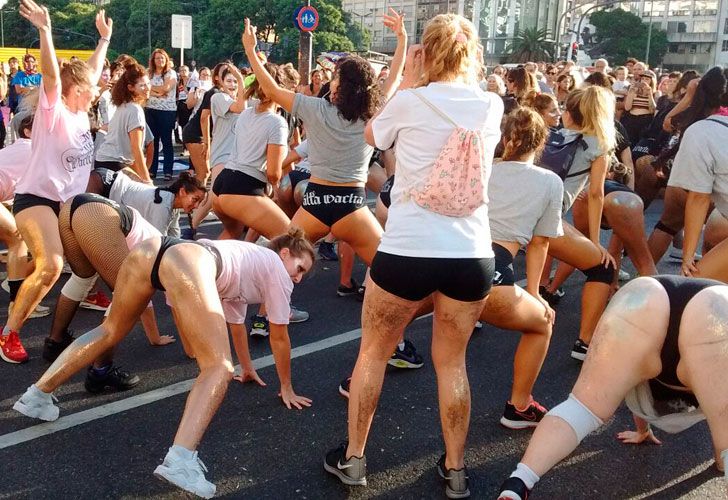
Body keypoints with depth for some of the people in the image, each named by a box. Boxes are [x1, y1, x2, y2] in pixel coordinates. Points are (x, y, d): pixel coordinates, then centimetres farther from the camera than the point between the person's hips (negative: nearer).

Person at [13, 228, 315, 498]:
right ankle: (179, 460, -28)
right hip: (186, 261, -8)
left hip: (149, 250, 9)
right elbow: (279, 337, 27)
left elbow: (235, 319, 55)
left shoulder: (247, 262, 41)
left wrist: (248, 366, 67)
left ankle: (37, 395, 31)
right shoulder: (276, 267, 23)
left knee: (110, 331, 31)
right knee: (219, 369, -8)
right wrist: (286, 388, 40)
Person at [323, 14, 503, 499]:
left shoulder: (410, 102, -5)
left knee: (373, 354, 16)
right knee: (452, 363, 18)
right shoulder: (492, 106, 5)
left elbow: (372, 135, 16)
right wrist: (466, 77, 20)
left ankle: (353, 458, 28)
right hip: (471, 255, 3)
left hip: (407, 251, -3)